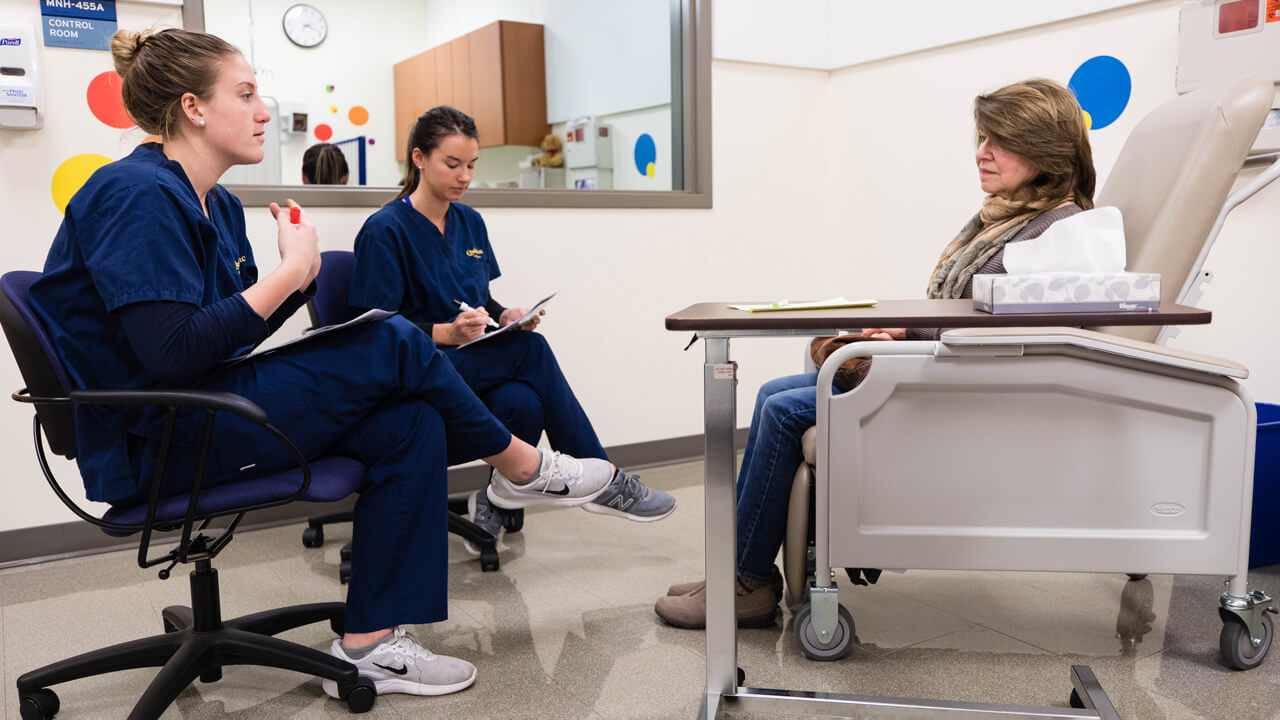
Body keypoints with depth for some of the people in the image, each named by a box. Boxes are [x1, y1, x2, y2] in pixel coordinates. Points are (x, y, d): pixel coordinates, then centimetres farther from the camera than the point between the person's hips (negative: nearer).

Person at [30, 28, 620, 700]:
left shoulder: (218, 206, 14)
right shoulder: (136, 193, -15)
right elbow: (172, 351, -24)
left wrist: (299, 275, -5)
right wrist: (291, 273, -18)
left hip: (201, 408, 9)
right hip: (152, 444, -9)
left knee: (410, 425, -8)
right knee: (393, 345, -16)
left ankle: (368, 644, -5)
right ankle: (522, 467, 6)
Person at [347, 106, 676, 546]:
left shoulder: (469, 221, 14)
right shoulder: (384, 230, -8)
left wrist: (505, 316, -4)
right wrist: (447, 333, -25)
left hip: (476, 367, 6)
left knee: (523, 403, -31)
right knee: (531, 350, -28)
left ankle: (497, 502, -7)